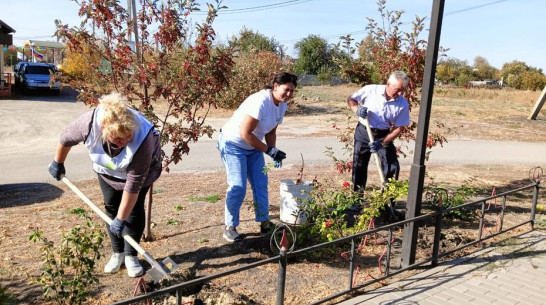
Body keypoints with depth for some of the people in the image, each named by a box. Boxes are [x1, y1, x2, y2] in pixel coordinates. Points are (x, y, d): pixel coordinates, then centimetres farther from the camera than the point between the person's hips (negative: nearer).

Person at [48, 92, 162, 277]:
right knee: (111, 208, 4)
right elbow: (66, 139, -13)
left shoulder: (142, 139, -45)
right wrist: (58, 163, 4)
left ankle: (131, 256, 10)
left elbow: (133, 185, -37)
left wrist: (120, 219, -32)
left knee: (134, 210, -6)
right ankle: (117, 253, 20)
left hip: (140, 169, -3)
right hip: (107, 168, 3)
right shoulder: (89, 122, -38)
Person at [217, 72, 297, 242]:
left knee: (261, 185, 7)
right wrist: (269, 150, -24)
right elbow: (245, 134, -28)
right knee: (237, 187, -10)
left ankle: (264, 223, 19)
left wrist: (274, 152, -10)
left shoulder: (282, 105, -3)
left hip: (253, 147, 8)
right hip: (233, 144, -8)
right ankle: (230, 227, 5)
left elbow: (271, 132, 6)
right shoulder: (260, 102, -29)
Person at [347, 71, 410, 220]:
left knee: (392, 168, -6)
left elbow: (399, 128, -9)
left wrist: (382, 143, -20)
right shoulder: (370, 90, -16)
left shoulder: (403, 104, -14)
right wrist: (357, 109, -24)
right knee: (359, 167, 7)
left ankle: (388, 204, 7)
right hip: (364, 132, 0)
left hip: (384, 136, 1)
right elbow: (351, 99, -2)